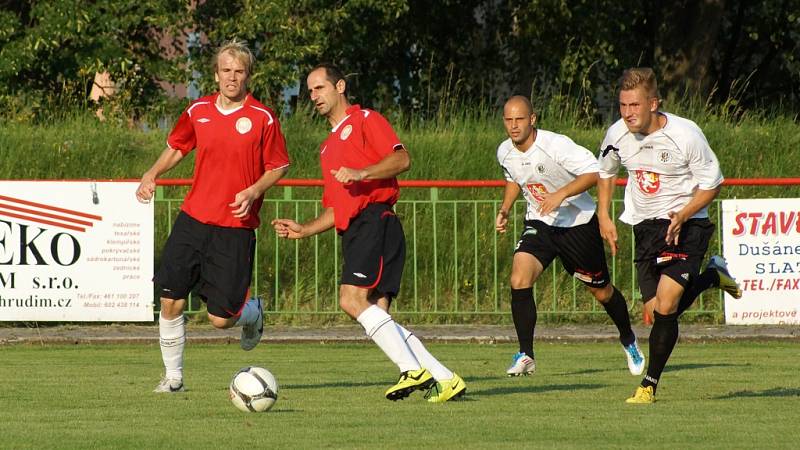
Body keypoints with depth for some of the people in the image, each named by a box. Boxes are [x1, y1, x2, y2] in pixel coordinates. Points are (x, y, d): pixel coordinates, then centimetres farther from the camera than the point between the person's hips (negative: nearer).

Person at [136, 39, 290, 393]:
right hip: (193, 219, 3)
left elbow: (279, 167, 2)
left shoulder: (263, 118, -6)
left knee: (221, 318, -4)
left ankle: (252, 313, 32)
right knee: (171, 301, -5)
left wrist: (254, 191, -16)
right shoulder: (198, 111, 5)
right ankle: (173, 376, 13)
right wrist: (152, 175, 4)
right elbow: (177, 147, 21)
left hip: (236, 228, -3)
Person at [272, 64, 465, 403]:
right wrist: (304, 230, 17)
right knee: (375, 315, -3)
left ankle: (413, 369, -27)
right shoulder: (328, 148, 30)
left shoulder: (365, 120, 5)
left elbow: (401, 159, -10)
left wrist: (361, 173, -22)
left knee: (353, 299, -24)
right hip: (355, 230, 9)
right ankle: (445, 379, -3)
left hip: (374, 220, -9)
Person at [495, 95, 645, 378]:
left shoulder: (555, 145, -24)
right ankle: (525, 356, -13)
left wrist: (561, 194, -35)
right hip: (539, 224, 4)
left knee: (601, 291, 11)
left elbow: (594, 173, -27)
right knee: (519, 280, -20)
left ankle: (628, 341, 39)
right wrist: (505, 210, 4)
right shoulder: (505, 152, -5)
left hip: (578, 223, -4)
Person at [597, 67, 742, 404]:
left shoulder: (685, 134, -19)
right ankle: (712, 275, 31)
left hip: (686, 225, -5)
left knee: (666, 305, -19)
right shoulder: (617, 135, -5)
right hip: (645, 226, 5)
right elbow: (605, 173, 17)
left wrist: (683, 215, -23)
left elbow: (711, 183, -9)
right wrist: (604, 217, 8)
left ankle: (649, 385, -6)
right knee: (655, 310, 3)